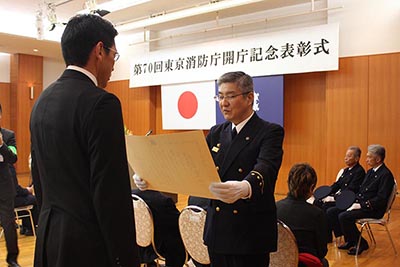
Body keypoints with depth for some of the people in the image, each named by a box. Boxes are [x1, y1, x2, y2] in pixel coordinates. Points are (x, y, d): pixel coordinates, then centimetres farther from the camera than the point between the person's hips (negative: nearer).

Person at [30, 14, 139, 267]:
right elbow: (111, 192, -22)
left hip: (48, 235, 8)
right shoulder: (100, 102, -19)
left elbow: (39, 177, 14)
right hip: (89, 242, -8)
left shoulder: (42, 101, 7)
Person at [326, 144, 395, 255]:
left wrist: (361, 205, -21)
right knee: (330, 212, -4)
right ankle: (349, 240, 6)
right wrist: (354, 202, 1)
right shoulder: (370, 171, 16)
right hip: (360, 204, 9)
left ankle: (360, 243, -6)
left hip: (373, 209, -9)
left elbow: (381, 199, -20)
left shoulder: (386, 175, -13)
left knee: (344, 216, -28)